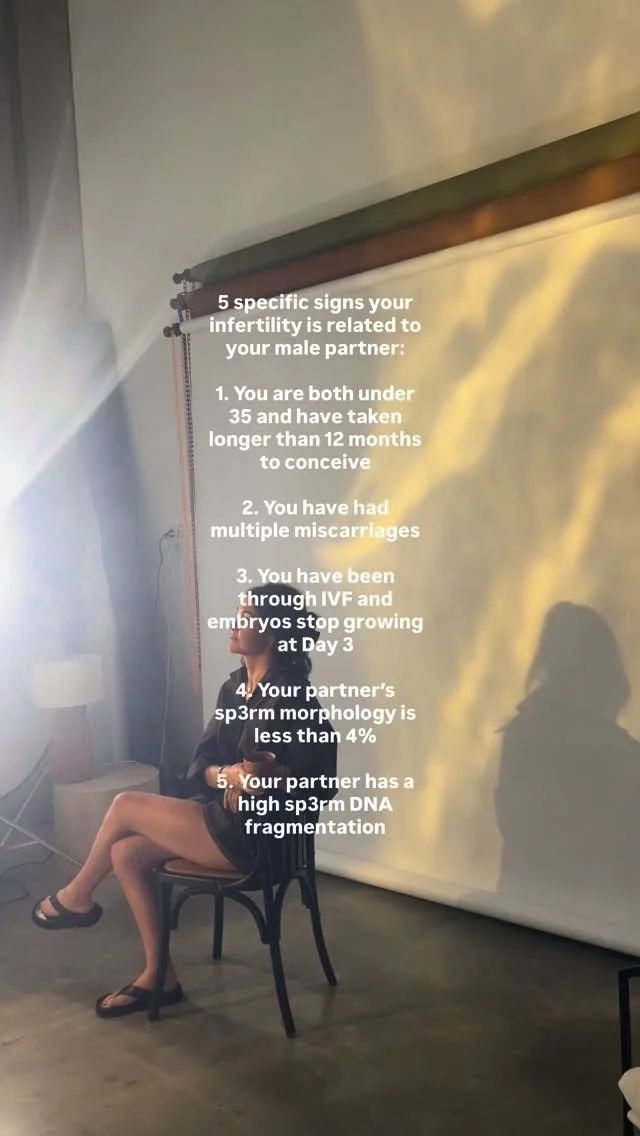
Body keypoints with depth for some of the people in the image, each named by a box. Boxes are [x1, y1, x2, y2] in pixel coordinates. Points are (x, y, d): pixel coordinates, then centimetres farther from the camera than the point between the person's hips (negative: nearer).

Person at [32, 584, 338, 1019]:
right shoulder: (235, 687, 8)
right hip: (226, 817, 9)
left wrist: (243, 779, -21)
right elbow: (200, 764, 3)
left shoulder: (287, 694, -19)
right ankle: (159, 977, 14)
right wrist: (228, 776, -19)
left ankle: (77, 896, 25)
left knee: (126, 806, -3)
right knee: (126, 853, 2)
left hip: (253, 835, -8)